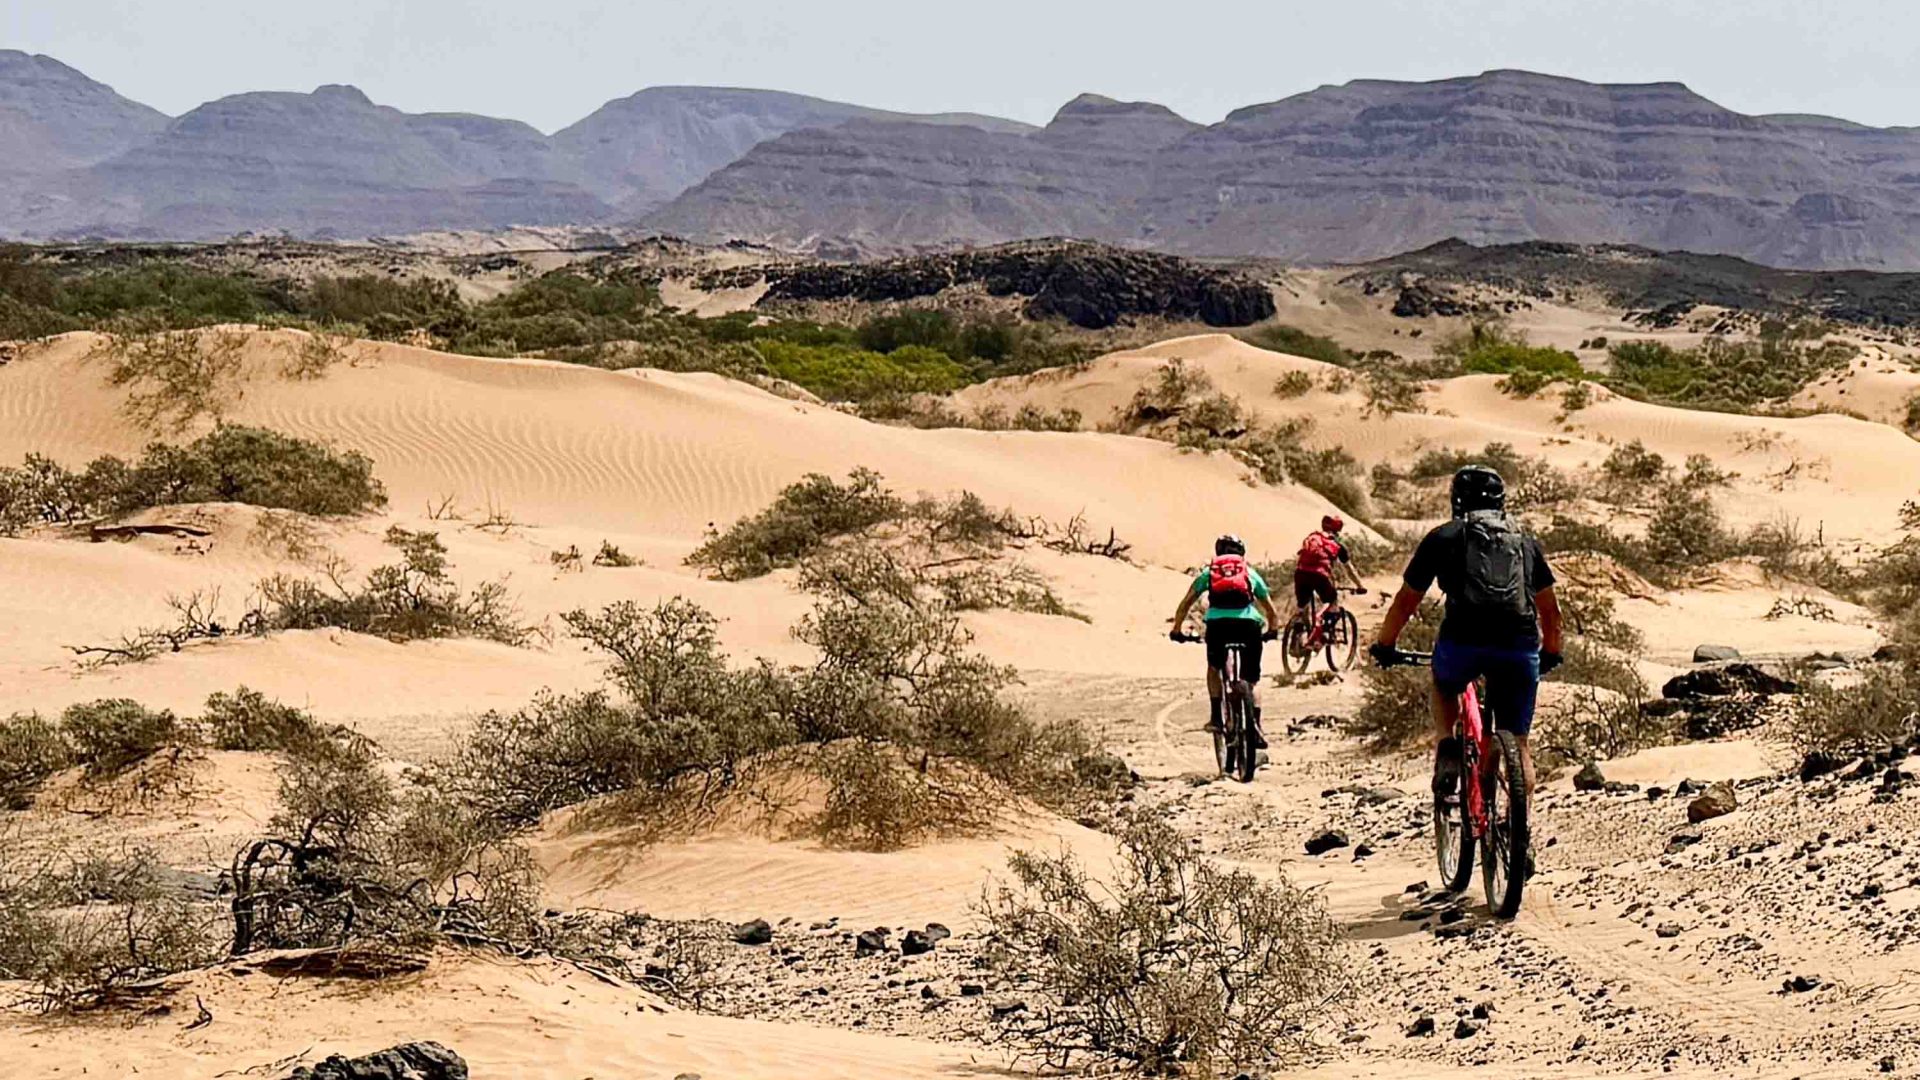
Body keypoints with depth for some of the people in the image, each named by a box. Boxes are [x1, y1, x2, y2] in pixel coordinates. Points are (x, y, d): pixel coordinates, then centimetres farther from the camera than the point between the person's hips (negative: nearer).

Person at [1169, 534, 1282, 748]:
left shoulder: (1209, 572, 27)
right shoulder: (1251, 573, 28)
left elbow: (1185, 604, 22)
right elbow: (1271, 611, 31)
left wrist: (1176, 630, 33)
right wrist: (1272, 630, 48)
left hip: (1217, 623, 0)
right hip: (1249, 623, 0)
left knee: (1214, 668, 27)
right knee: (1252, 679, 14)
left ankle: (1216, 716, 12)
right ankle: (1255, 726, -5)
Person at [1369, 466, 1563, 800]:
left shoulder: (1443, 537, 16)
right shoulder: (1526, 542, 23)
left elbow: (1406, 601, 20)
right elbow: (1550, 609, 28)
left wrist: (1384, 645, 34)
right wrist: (1551, 653, 44)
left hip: (1463, 643, -1)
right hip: (1520, 648, 1)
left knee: (1443, 686, 33)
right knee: (1518, 743, 14)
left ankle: (1446, 750, 8)